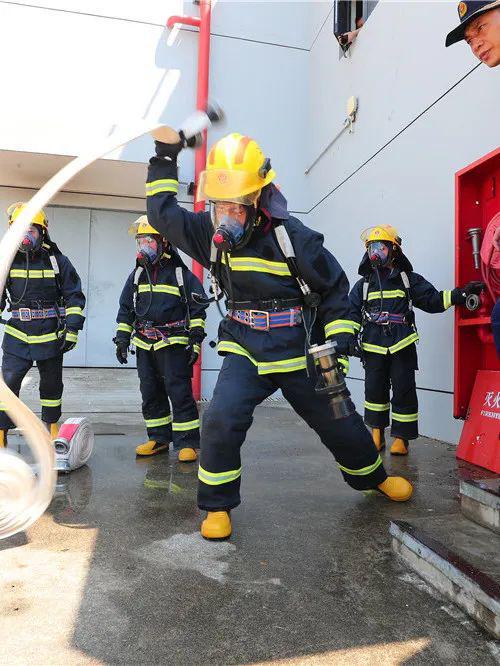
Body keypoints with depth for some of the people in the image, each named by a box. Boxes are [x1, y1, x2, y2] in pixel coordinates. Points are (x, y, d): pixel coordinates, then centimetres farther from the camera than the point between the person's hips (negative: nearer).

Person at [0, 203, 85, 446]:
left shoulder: (58, 262, -2)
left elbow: (75, 297, -1)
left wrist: (72, 329, -8)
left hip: (50, 335, -1)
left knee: (51, 384, 12)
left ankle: (52, 424, 30)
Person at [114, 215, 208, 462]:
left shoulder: (181, 274, -3)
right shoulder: (137, 275, 12)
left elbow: (197, 309, -2)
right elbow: (126, 309, 18)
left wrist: (196, 340, -7)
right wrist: (122, 339, 13)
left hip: (174, 344, -6)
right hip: (144, 344, 6)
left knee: (179, 392, -7)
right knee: (150, 394, 11)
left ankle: (187, 442, 1)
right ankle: (159, 438, 24)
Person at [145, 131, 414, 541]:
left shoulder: (292, 237, -14)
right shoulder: (213, 233, -1)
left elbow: (335, 288, -6)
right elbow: (163, 213, 8)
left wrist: (338, 341, -10)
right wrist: (164, 161, 4)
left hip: (299, 351, -2)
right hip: (246, 350, 2)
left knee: (338, 424, 12)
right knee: (222, 419, -19)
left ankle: (373, 476, 43)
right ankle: (218, 506, 4)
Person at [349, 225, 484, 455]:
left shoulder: (408, 280, 9)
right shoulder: (363, 285, 12)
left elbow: (433, 300, 8)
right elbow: (352, 314, 12)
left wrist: (461, 294, -4)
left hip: (402, 346, -1)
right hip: (373, 347, 1)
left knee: (404, 391, -1)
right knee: (375, 390, 5)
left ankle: (402, 437, 10)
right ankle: (377, 432, 21)